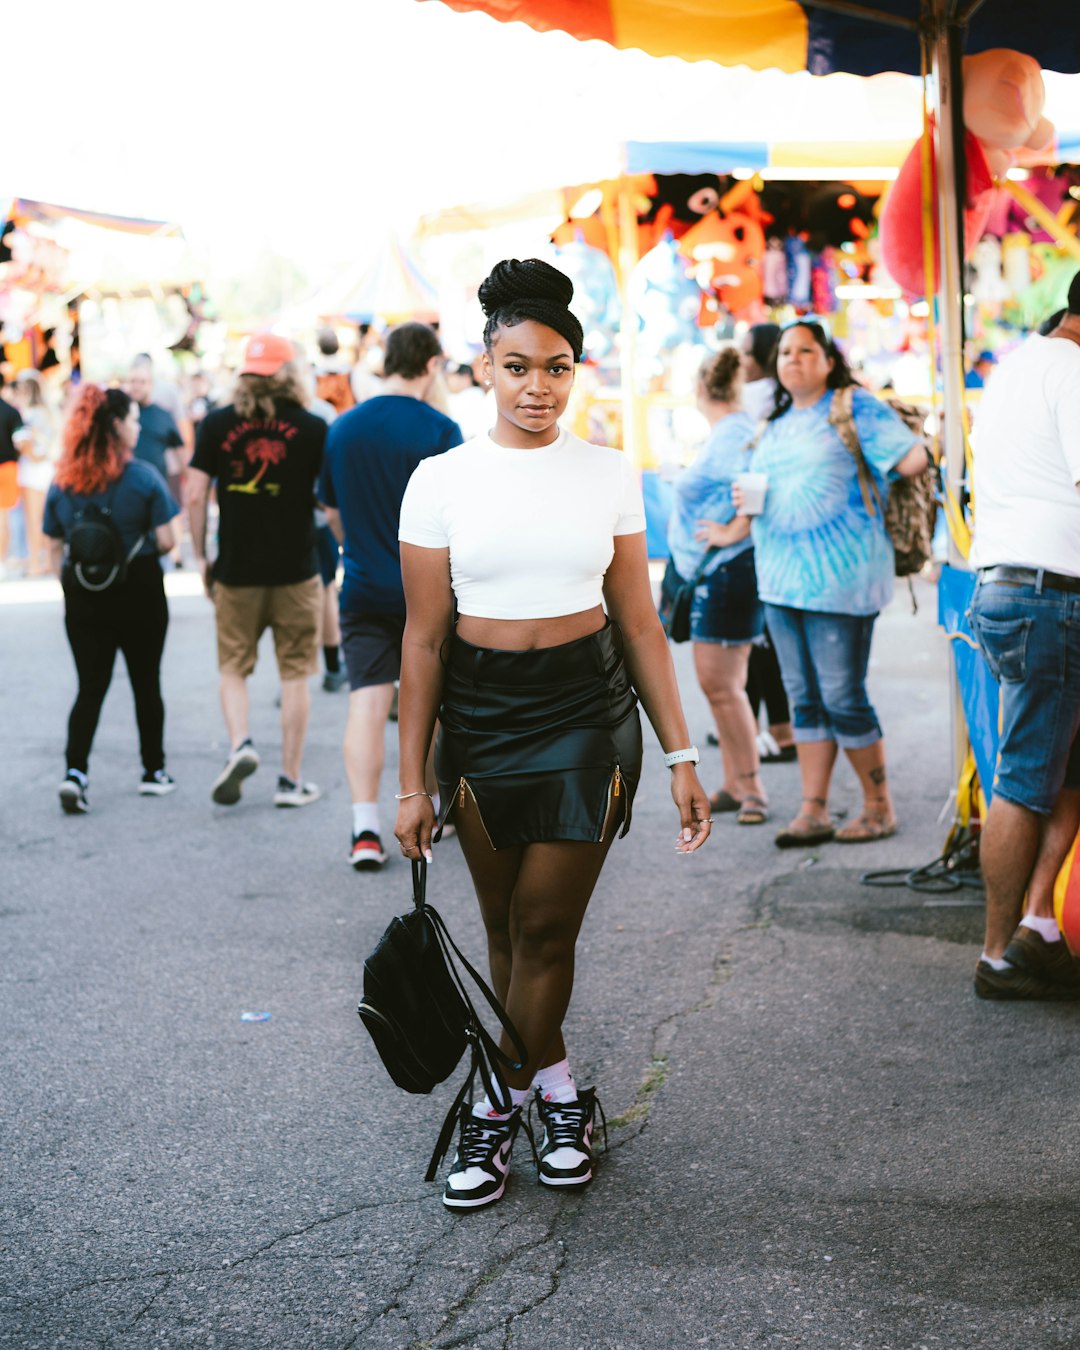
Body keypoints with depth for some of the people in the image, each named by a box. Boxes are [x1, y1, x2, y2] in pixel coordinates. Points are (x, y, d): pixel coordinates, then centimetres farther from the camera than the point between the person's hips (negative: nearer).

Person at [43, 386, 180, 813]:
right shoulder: (143, 477, -9)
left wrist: (70, 589, 13)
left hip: (83, 598, 3)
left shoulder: (61, 482, 2)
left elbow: (55, 548, 4)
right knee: (146, 684, 13)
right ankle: (153, 771, 22)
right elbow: (166, 540, -11)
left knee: (90, 688, 6)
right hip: (139, 591, -2)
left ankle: (75, 770, -11)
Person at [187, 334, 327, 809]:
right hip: (296, 569, -1)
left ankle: (240, 744, -8)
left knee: (233, 666, 15)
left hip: (236, 569, 1)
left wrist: (201, 556, 8)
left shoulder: (217, 424, -1)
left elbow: (195, 496, -2)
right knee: (295, 672, 8)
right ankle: (291, 779, 10)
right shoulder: (312, 428, -4)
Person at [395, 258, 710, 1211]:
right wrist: (413, 784, -1)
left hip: (588, 709, 0)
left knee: (545, 925, -1)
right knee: (509, 928, 9)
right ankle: (557, 1088, 27)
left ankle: (496, 1112, 15)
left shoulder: (609, 475, 2)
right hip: (479, 712, 1)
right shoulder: (442, 480, -1)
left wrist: (681, 755, 4)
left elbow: (639, 623, 6)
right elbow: (424, 638, 1)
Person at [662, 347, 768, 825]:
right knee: (719, 682, 13)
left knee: (720, 683, -7)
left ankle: (751, 787, 0)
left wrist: (735, 532, -23)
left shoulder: (731, 434, -17)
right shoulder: (723, 432, 14)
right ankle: (735, 785, 19)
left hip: (726, 572, -11)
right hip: (705, 574, 11)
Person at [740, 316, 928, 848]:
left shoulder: (856, 408, -4)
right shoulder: (776, 423, 17)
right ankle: (813, 811, 14)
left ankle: (879, 807, 9)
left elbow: (913, 459, -12)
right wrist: (746, 503, 7)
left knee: (842, 698, -5)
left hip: (839, 575, -7)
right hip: (781, 577, 7)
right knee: (804, 699, 8)